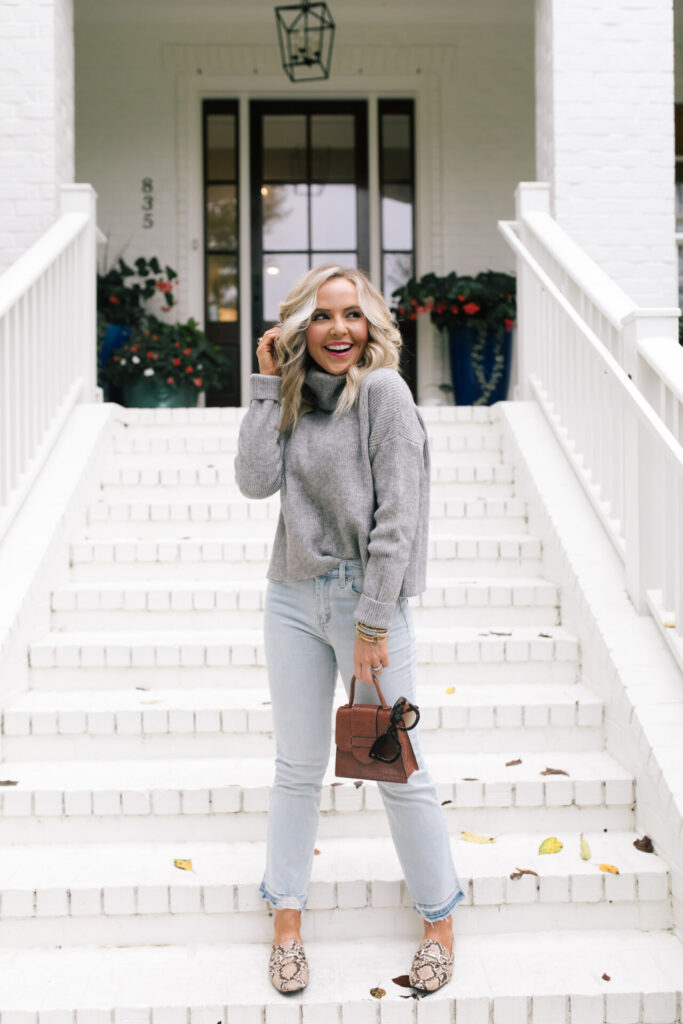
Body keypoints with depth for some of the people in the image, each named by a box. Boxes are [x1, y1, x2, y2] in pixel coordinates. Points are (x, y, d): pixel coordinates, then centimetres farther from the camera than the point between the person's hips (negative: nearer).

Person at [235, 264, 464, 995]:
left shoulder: (383, 392, -10)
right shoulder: (294, 397, 9)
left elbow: (397, 515, -14)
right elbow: (256, 481, -5)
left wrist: (373, 622, -16)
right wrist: (267, 386, -3)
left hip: (367, 597, -5)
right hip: (292, 598, 5)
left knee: (397, 769, 5)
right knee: (298, 768, 13)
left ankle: (439, 920, 25)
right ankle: (287, 920, 28)